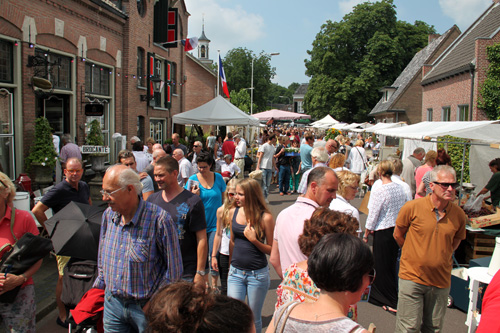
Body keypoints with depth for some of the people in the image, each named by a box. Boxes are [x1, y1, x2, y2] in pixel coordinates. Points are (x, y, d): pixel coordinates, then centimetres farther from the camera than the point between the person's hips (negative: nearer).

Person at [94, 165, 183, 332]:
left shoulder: (159, 219, -20)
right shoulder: (108, 215, 0)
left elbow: (174, 268, -14)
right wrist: (100, 285, 13)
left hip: (146, 307, -5)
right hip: (112, 303, 5)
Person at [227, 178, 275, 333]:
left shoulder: (265, 217, -12)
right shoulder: (233, 212, 1)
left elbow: (272, 250, -7)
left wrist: (254, 240, -22)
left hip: (258, 274, -3)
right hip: (236, 273, 3)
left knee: (254, 318, 11)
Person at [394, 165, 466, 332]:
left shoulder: (459, 214, -3)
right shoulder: (412, 207, -11)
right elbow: (398, 234, 5)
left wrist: (442, 256, 10)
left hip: (441, 281, 3)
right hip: (412, 277, -3)